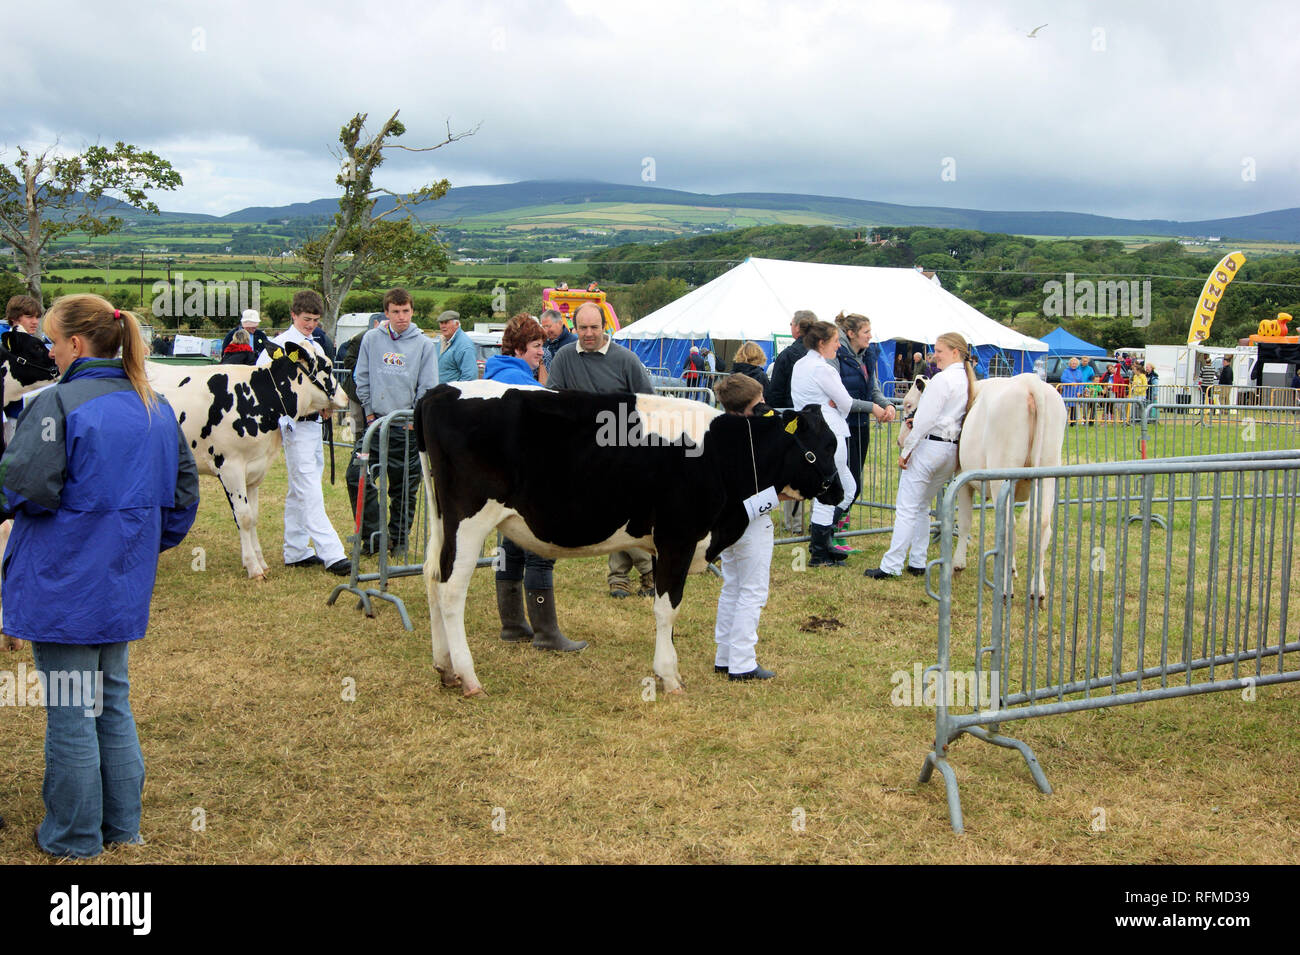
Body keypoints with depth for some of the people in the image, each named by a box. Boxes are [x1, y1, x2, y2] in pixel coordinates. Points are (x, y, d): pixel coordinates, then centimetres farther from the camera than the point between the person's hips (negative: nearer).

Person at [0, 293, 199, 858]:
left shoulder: (57, 402, -17)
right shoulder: (157, 408, 7)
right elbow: (185, 489, 11)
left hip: (64, 587, -7)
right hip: (125, 585, 7)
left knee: (69, 711, 4)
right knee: (113, 700, 18)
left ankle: (74, 838, 16)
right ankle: (122, 823, 25)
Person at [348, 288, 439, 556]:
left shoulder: (424, 344, 0)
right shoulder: (371, 339, 5)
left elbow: (428, 387, 0)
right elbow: (361, 378, 10)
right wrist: (369, 411, 5)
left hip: (407, 426, -1)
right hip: (374, 421, 2)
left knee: (404, 486, 4)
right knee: (357, 475, -10)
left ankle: (398, 538, 18)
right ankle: (371, 534, 1)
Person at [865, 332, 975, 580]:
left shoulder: (943, 379, -13)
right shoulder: (969, 381, 12)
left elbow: (926, 420, -16)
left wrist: (906, 450, -10)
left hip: (930, 446, -9)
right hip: (953, 450, 9)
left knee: (907, 508, -7)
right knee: (921, 506, 18)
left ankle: (891, 566, -8)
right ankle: (917, 563, 19)